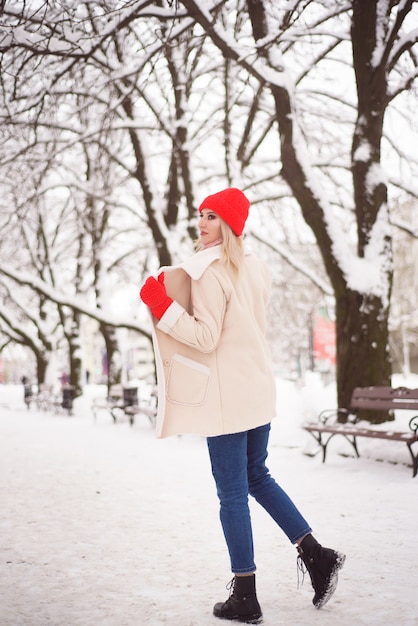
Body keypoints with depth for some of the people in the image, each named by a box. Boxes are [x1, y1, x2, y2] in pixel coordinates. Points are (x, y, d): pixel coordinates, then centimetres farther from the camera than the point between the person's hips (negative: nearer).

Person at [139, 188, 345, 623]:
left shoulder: (210, 272, -14)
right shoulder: (254, 268, 11)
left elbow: (206, 339, -18)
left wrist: (162, 306, -17)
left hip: (227, 396, -8)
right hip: (259, 388, 8)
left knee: (232, 493, -1)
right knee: (257, 477, 23)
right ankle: (316, 554, 21)